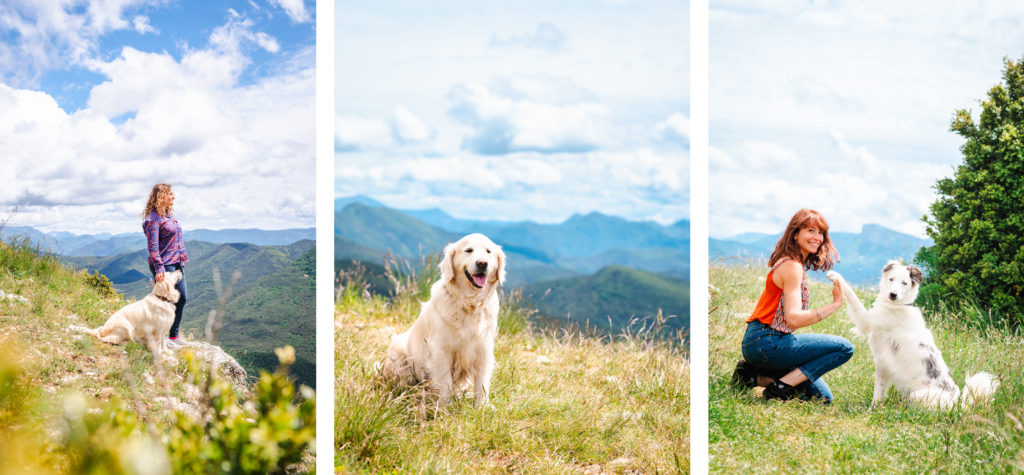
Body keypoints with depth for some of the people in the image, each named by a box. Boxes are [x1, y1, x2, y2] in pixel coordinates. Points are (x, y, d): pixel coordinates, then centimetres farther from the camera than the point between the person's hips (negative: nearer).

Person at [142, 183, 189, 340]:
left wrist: (182, 259, 20)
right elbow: (153, 246, -18)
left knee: (181, 298, 10)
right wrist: (159, 268, -24)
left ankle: (174, 335, 21)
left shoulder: (169, 215, 15)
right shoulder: (153, 218, -13)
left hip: (177, 264, 9)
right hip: (165, 265, -9)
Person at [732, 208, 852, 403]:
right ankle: (780, 387, -12)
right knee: (844, 347, -13)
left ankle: (754, 376, 9)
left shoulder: (795, 264, 17)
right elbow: (793, 318, -24)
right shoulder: (792, 266, -13)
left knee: (822, 397, 13)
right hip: (765, 341, -10)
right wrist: (834, 304, -21)